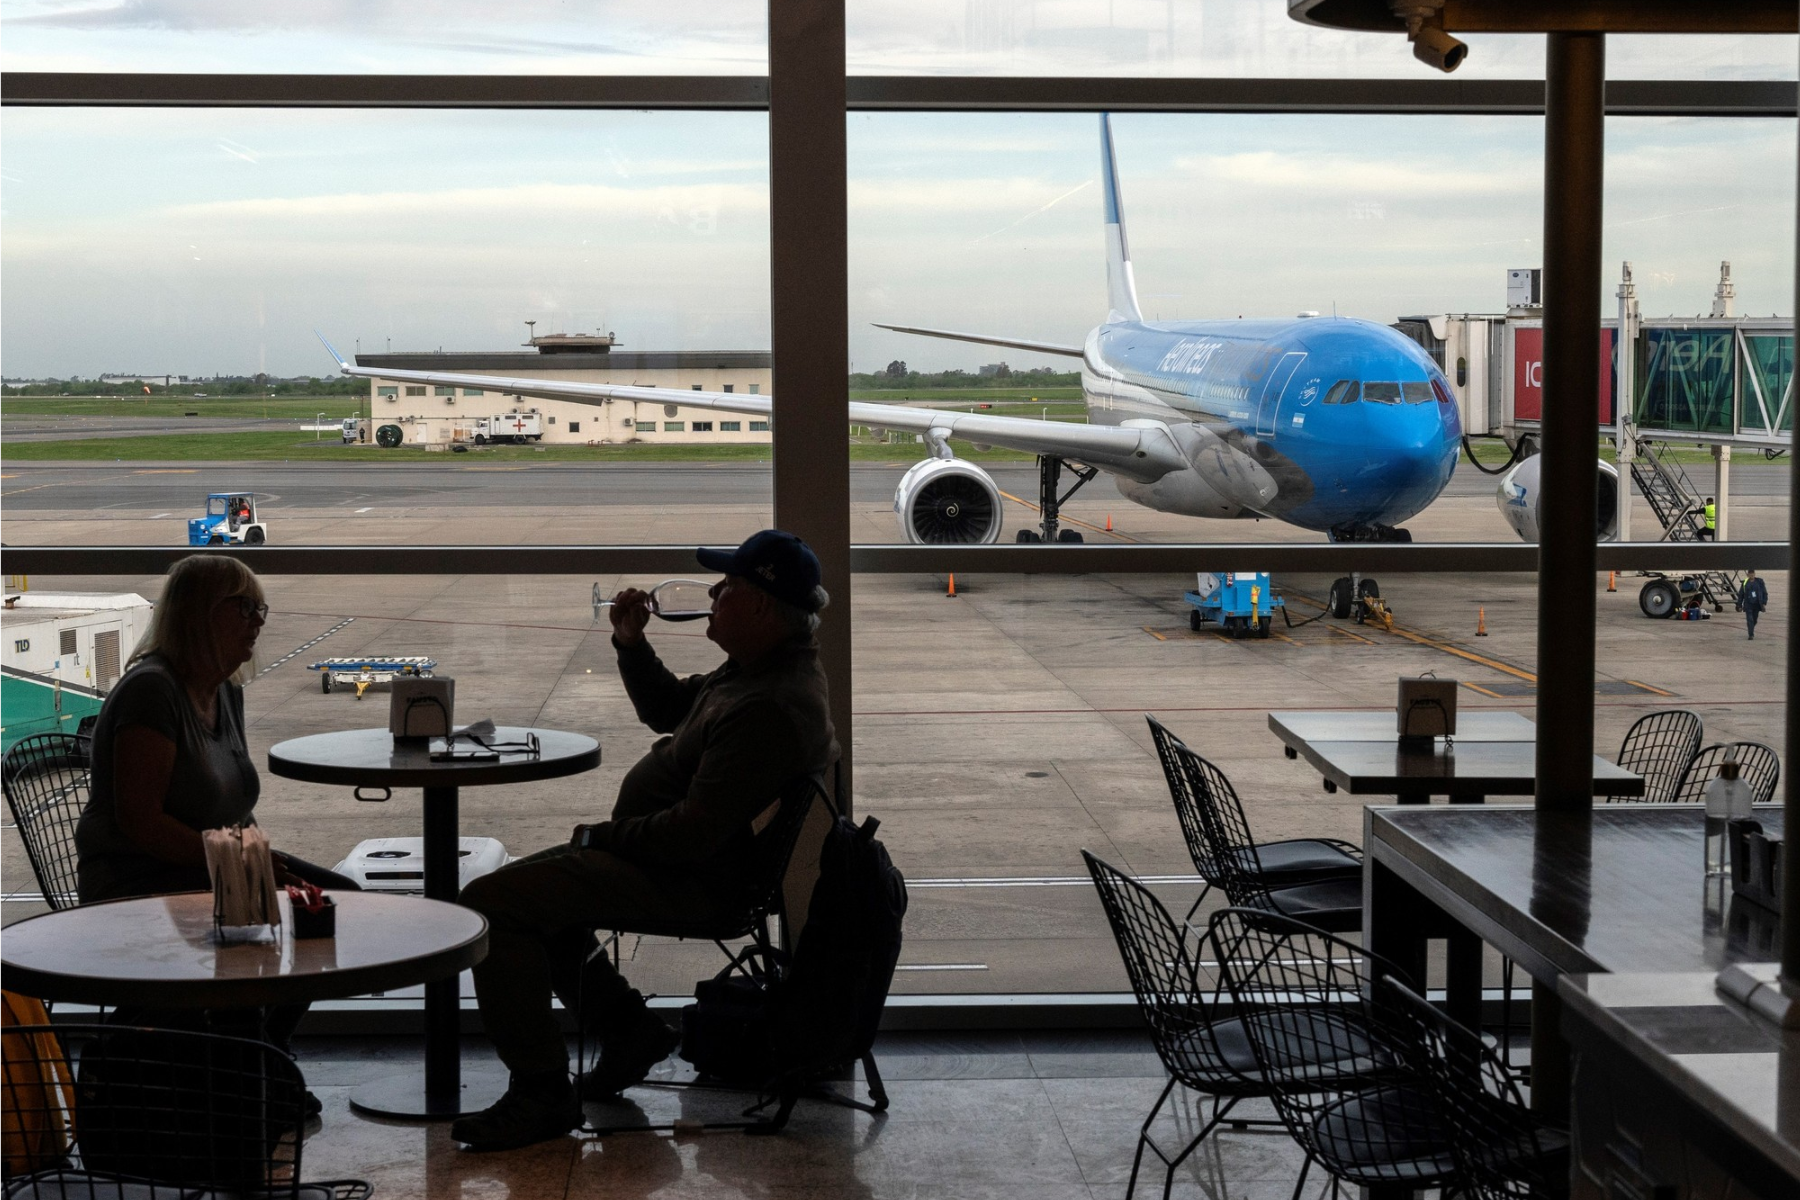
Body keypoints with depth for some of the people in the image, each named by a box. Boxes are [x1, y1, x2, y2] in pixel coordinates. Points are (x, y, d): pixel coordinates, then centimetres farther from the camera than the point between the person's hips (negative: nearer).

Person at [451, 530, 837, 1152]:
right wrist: (631, 643, 5)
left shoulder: (771, 708, -27)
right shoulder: (759, 666, 7)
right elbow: (670, 708, 23)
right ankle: (629, 1029, 23)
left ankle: (542, 1093, -10)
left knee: (492, 902, -19)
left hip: (690, 881, -11)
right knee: (523, 887, 23)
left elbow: (693, 833, -29)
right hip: (671, 851, 11)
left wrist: (599, 836, -13)